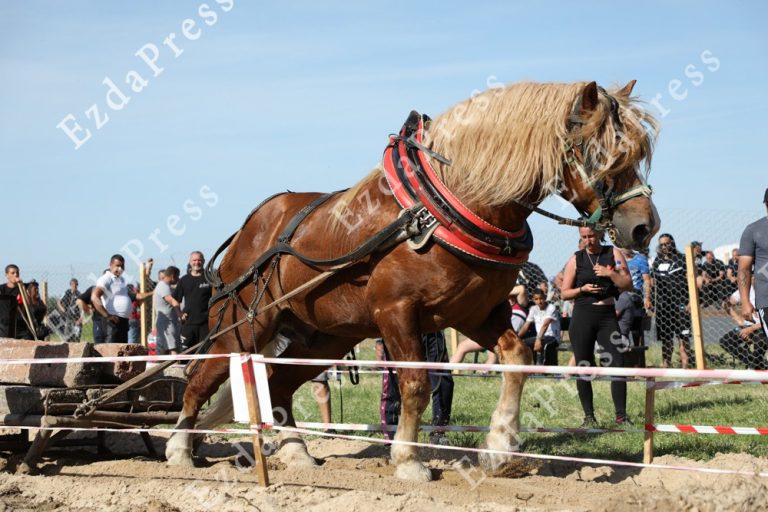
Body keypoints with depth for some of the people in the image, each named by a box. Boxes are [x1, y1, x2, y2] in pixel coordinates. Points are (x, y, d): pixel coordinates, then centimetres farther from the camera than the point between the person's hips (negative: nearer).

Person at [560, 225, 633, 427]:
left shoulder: (613, 254, 5)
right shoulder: (576, 259, 6)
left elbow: (628, 285, 1)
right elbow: (564, 293, 8)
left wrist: (610, 273, -14)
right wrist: (582, 289, -9)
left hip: (608, 315, 0)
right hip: (582, 316, 0)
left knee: (617, 364, -6)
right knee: (583, 367, 0)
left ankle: (621, 415, 1)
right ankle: (589, 416, 9)